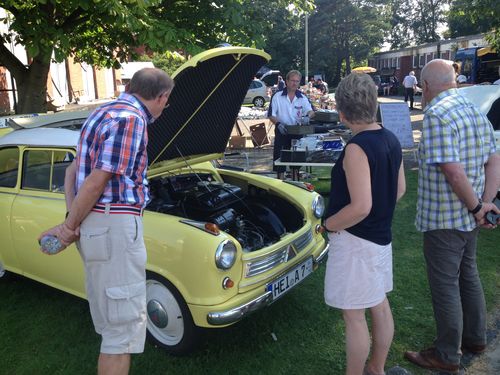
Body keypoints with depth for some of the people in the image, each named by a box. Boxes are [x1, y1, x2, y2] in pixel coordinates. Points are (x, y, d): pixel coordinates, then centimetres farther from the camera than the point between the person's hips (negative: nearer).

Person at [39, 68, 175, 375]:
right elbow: (97, 181, -18)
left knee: (111, 318, 23)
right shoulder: (131, 119, -14)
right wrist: (69, 227, -6)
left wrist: (71, 221, 6)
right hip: (114, 226, -10)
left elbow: (73, 170, 16)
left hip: (95, 226, 10)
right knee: (126, 324, 1)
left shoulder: (107, 111, 17)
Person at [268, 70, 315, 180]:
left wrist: (308, 115, -30)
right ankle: (281, 177, 9)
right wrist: (278, 124, -25)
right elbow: (271, 115, -7)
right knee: (279, 155, -1)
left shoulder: (302, 98, 3)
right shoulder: (277, 96, -4)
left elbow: (311, 111, -6)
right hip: (281, 131, -2)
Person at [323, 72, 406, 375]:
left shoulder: (356, 148, -23)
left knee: (354, 316, 5)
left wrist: (329, 224, -13)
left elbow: (360, 207, -28)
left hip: (355, 240, -9)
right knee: (380, 305, 21)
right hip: (382, 236, 9)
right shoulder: (391, 140, 2)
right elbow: (400, 189, 12)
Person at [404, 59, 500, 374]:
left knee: (445, 286, 4)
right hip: (470, 219, 9)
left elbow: (454, 173, -27)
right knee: (468, 276, 22)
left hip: (443, 221, -9)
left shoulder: (437, 115, -20)